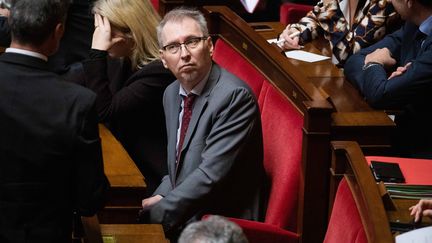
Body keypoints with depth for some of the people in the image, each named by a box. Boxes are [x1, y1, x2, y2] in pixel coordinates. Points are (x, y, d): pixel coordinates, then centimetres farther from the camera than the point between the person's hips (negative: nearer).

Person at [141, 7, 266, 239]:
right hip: (183, 215, 7)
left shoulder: (235, 96, -19)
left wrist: (157, 211, -18)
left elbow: (212, 174, -23)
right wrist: (160, 197, -3)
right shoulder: (172, 94, 8)